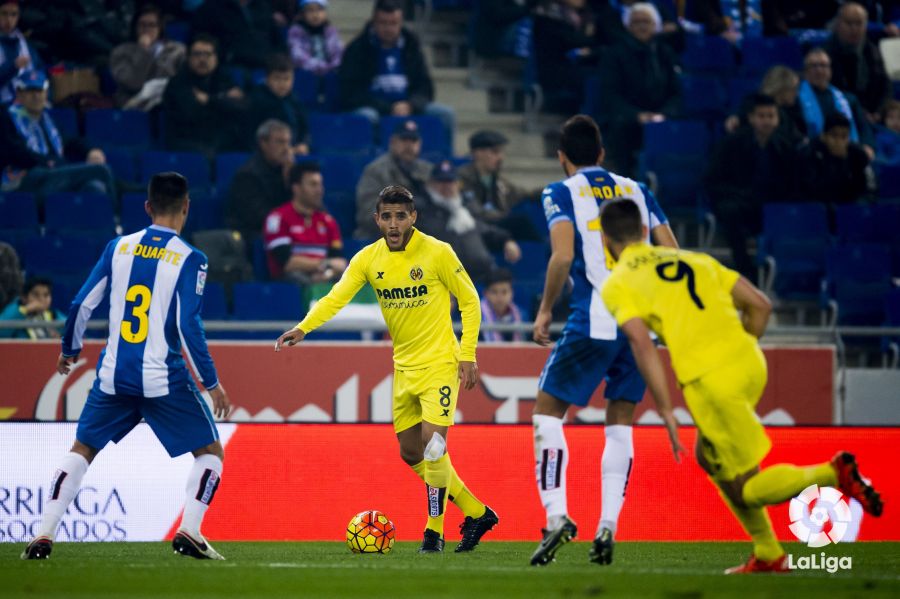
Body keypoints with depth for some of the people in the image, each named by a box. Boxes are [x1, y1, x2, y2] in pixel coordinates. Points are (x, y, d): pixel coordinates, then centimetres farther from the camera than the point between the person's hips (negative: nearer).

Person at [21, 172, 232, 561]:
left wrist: (70, 350, 25)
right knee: (210, 452, 12)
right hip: (164, 379, -3)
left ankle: (43, 536, 6)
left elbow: (81, 305, 6)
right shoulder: (190, 259, -8)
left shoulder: (119, 248, 4)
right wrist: (212, 383, -6)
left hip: (114, 377, 3)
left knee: (81, 451, 18)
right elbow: (189, 327, -13)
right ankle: (189, 533, -7)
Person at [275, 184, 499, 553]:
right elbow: (336, 298, -11)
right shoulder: (368, 259, -2)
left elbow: (469, 301, -5)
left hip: (439, 363, -6)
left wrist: (467, 356, -10)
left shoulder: (437, 253, -13)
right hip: (404, 367, 6)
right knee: (412, 454, 9)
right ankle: (476, 513, 23)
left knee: (433, 446, -17)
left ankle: (434, 532, -4)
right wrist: (303, 328, -28)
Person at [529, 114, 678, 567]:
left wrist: (545, 309, 0)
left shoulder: (561, 192, 3)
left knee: (547, 411, 7)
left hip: (594, 321, -4)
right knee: (620, 424, 14)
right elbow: (672, 256, 9)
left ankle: (556, 515, -8)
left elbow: (563, 255, -12)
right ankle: (607, 526, 0)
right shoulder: (636, 191, 16)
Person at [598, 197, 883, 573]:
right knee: (709, 457, 27)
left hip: (710, 381, -7)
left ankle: (831, 474, -17)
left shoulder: (616, 285, 6)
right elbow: (760, 305, 18)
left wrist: (668, 414, -10)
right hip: (750, 363, 7)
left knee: (749, 490, 3)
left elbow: (643, 345, -10)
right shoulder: (693, 259, 22)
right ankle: (767, 555, 25)